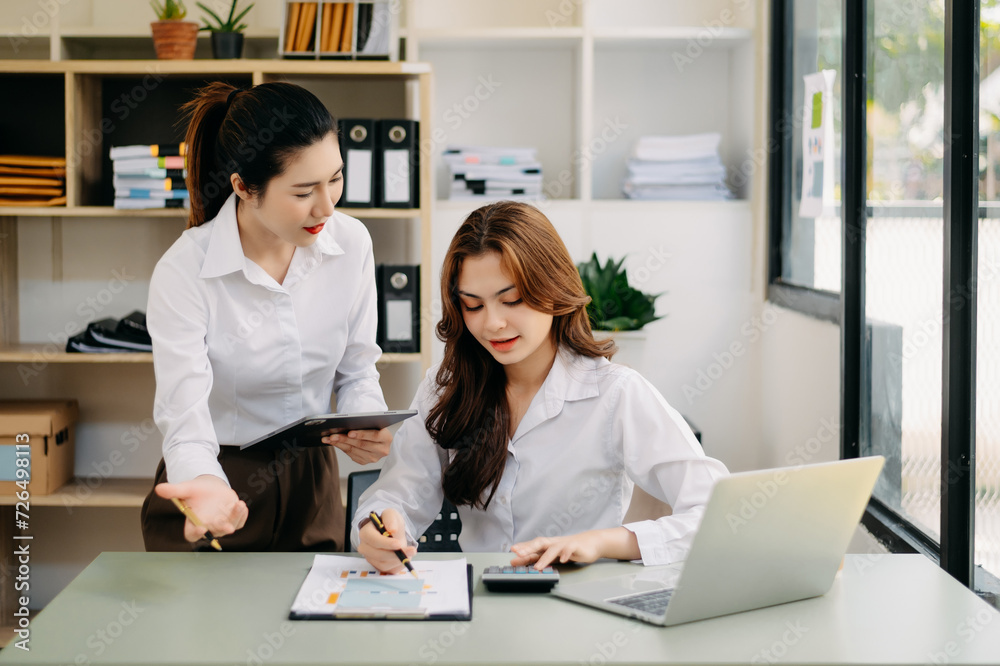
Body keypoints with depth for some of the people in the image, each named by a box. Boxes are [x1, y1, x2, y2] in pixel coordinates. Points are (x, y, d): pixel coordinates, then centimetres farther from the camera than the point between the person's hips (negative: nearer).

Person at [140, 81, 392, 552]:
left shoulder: (351, 244, -5)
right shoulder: (183, 273, -18)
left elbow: (356, 370, 5)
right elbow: (184, 415, -23)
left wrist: (366, 424, -16)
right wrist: (205, 486, -43)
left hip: (313, 492, 3)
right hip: (224, 493, -3)